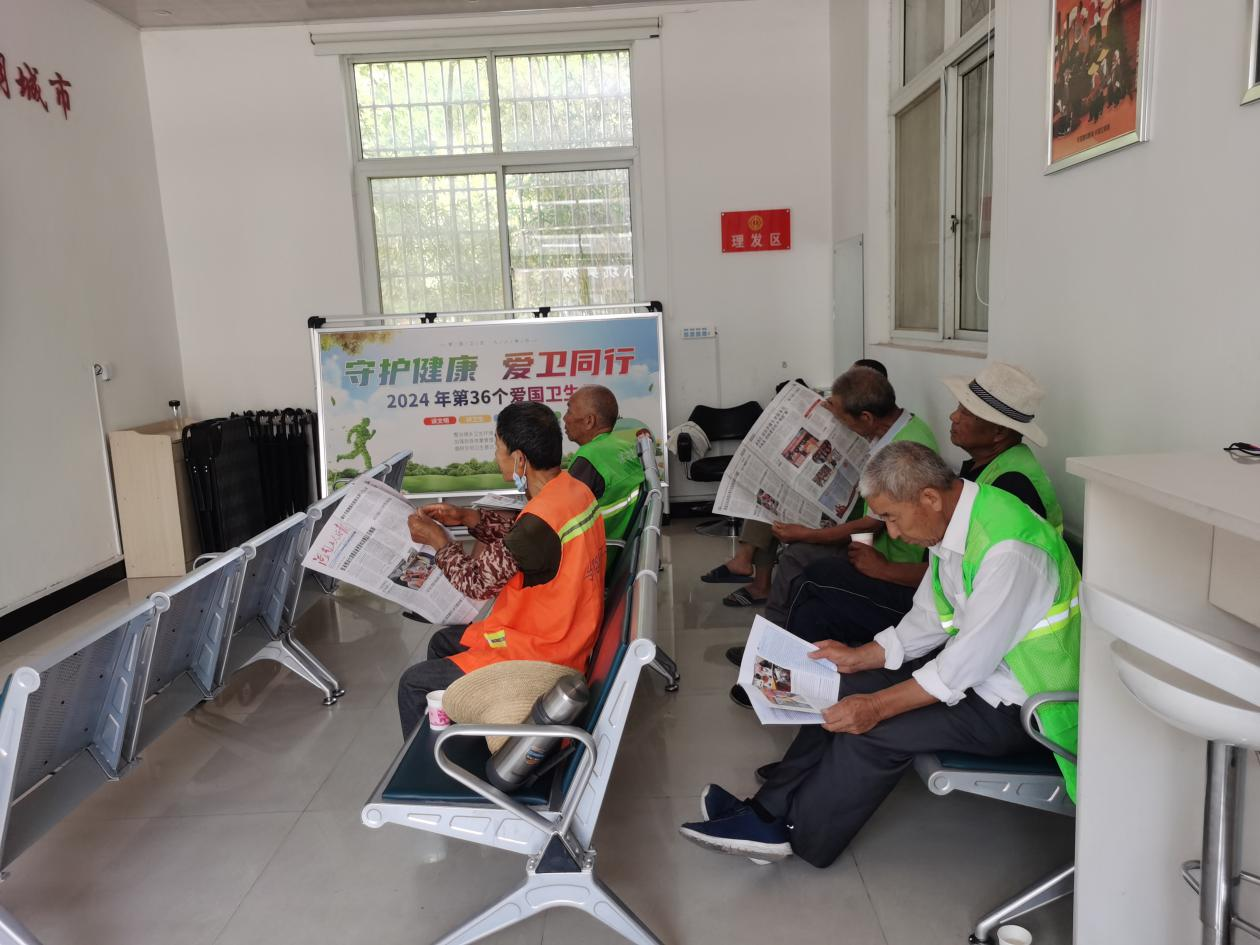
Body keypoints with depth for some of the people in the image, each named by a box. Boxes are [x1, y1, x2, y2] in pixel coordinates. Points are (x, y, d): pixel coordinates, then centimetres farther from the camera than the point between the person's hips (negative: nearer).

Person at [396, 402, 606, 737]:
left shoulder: (540, 520, -32)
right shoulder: (572, 488, -5)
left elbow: (477, 581, -20)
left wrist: (438, 540, -5)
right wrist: (469, 518, 3)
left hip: (537, 655, -9)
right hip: (562, 633, 9)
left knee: (412, 684, 2)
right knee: (442, 643, 25)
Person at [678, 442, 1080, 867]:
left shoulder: (1008, 549, -30)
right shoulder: (951, 523, 0)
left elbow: (970, 660, -28)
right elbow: (928, 620, 9)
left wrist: (879, 706, -25)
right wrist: (859, 656, 1)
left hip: (1016, 705, -9)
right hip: (975, 663, 9)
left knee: (872, 729, -19)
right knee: (849, 690, 1)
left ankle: (789, 832, 0)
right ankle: (769, 813, 5)